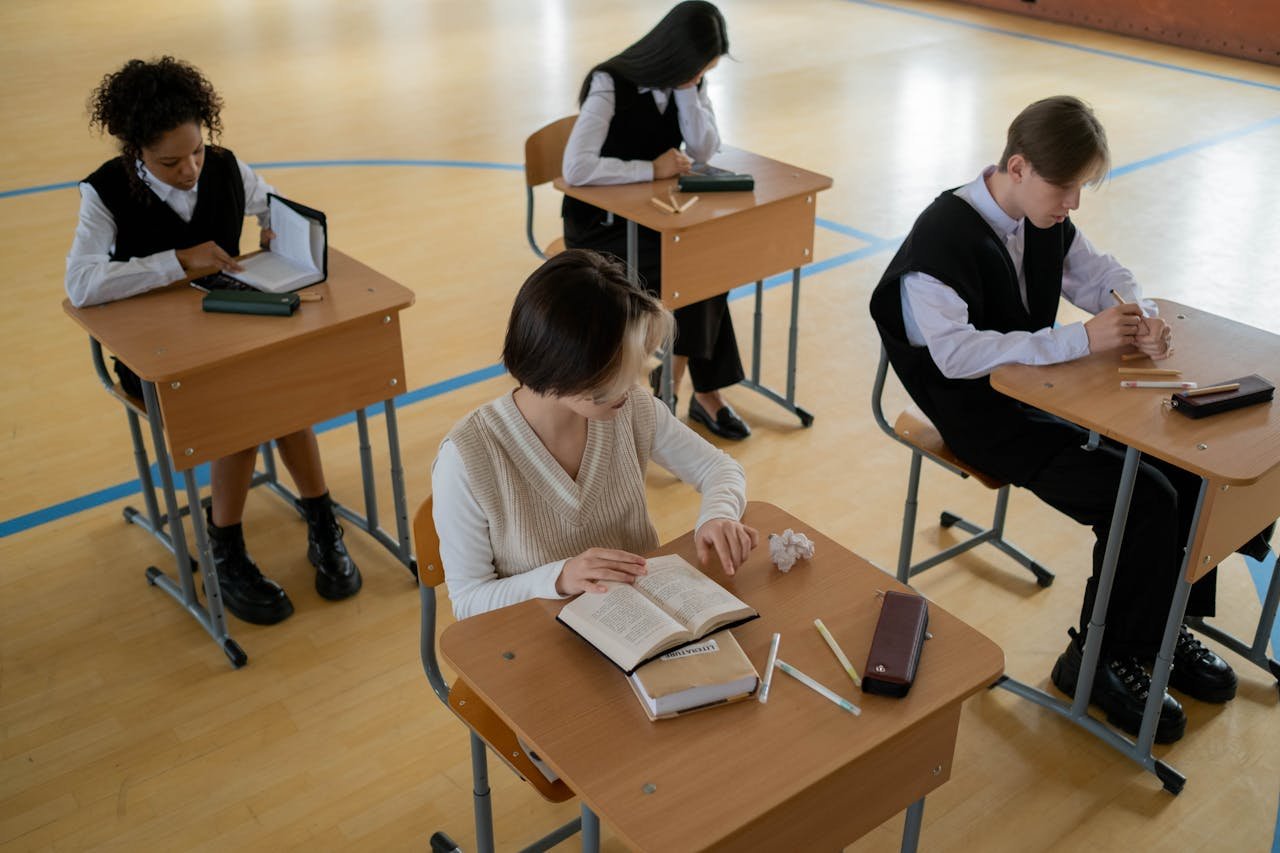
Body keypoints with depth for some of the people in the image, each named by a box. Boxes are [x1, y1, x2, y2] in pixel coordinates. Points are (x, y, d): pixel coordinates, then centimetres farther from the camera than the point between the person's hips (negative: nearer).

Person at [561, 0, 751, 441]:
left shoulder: (687, 80, -1)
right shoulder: (611, 84, -20)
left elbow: (703, 151, -11)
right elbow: (576, 169, -32)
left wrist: (687, 87, -18)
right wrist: (652, 168, -26)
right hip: (601, 224, -6)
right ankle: (703, 392, -7)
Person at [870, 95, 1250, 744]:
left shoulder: (1047, 222, 5)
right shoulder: (943, 235, -21)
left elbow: (1102, 275, 16)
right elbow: (955, 351, -30)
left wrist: (1143, 319, -8)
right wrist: (1081, 338, -31)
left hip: (1042, 389, 9)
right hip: (982, 416, -8)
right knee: (1144, 497, -19)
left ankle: (1165, 626, 15)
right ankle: (1098, 661, 0)